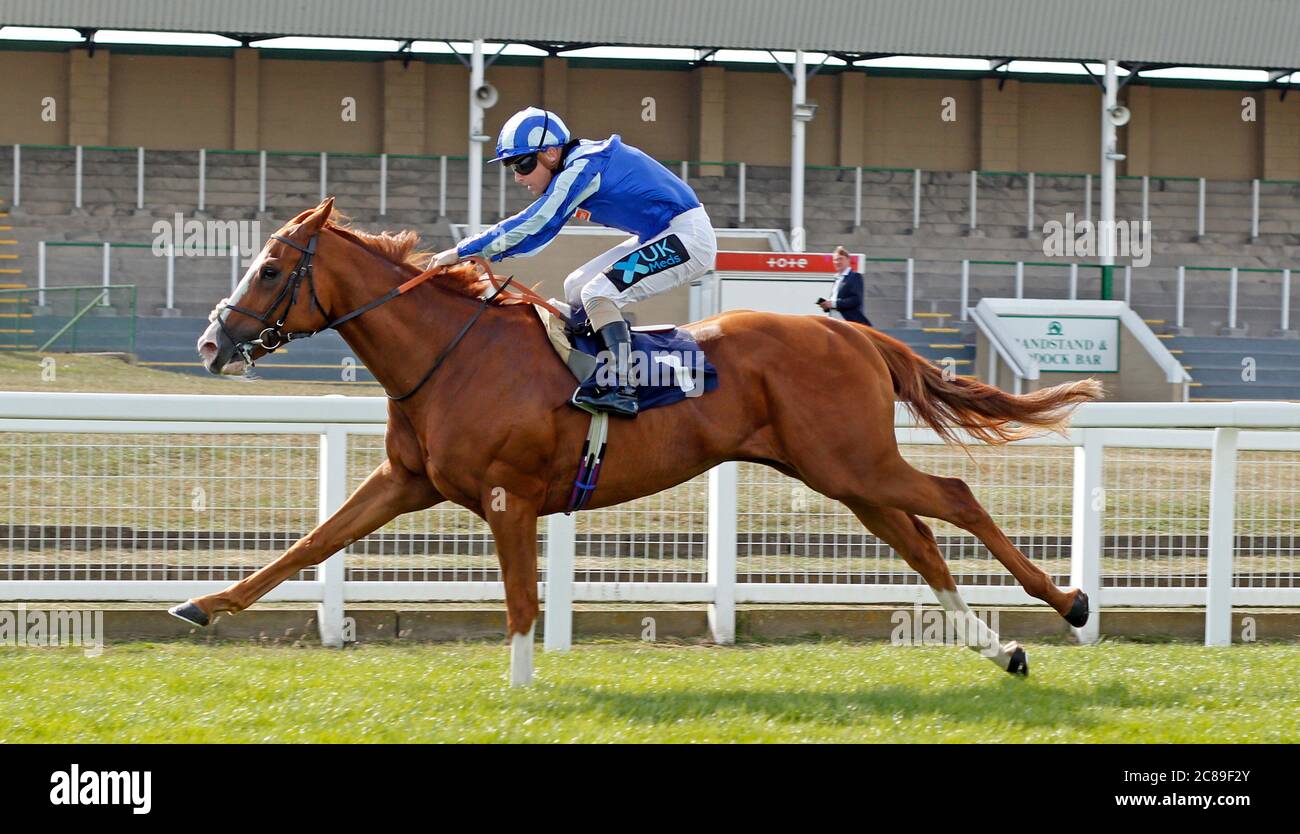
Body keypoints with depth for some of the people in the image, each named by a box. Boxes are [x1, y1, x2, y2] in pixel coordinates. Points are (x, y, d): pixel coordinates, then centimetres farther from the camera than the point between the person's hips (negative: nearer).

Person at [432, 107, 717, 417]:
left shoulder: (582, 168, -23)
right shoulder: (575, 166, 6)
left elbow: (531, 226, -24)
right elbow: (536, 228, 14)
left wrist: (461, 252, -20)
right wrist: (481, 254, 3)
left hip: (687, 237, -10)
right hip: (660, 238, 10)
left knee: (597, 294, -20)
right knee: (575, 288, 11)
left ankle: (621, 389, -26)